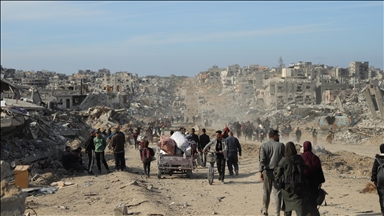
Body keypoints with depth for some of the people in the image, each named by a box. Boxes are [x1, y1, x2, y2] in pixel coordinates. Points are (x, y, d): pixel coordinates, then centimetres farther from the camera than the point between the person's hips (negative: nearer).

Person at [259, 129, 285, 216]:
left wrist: (261, 171, -9)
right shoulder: (281, 145, -1)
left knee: (266, 192, 15)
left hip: (267, 171, 2)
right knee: (277, 193, 2)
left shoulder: (264, 146, 0)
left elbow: (262, 159, -8)